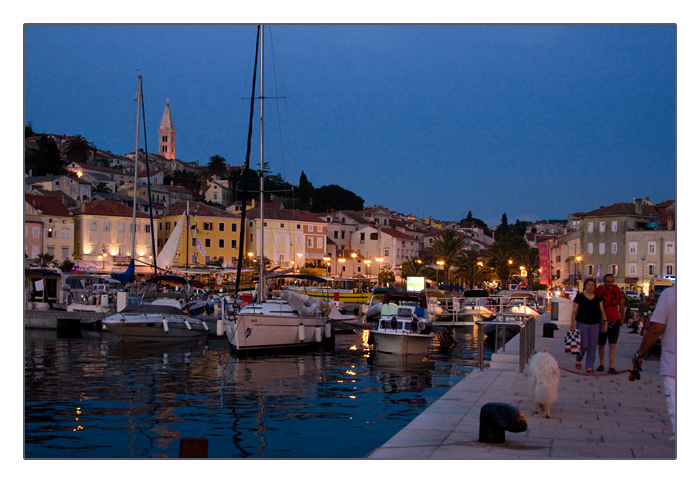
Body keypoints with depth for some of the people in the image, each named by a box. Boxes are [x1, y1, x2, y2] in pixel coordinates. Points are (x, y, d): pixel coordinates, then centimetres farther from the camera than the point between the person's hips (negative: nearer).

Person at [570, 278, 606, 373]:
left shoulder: (598, 298, 9)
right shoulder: (579, 297, -1)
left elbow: (602, 311, 9)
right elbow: (574, 311, -3)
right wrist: (572, 323, -13)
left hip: (595, 325, 3)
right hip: (582, 324, -3)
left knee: (592, 346, -2)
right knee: (584, 344, -7)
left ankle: (589, 367, 5)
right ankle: (578, 360, 22)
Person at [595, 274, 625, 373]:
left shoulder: (617, 290, 1)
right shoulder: (598, 290, -8)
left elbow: (621, 304, 15)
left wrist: (621, 318, 20)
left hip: (615, 321, 1)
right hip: (602, 321, -1)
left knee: (613, 345, -5)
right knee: (601, 344, 10)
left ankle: (611, 366, -4)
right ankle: (601, 364, 26)